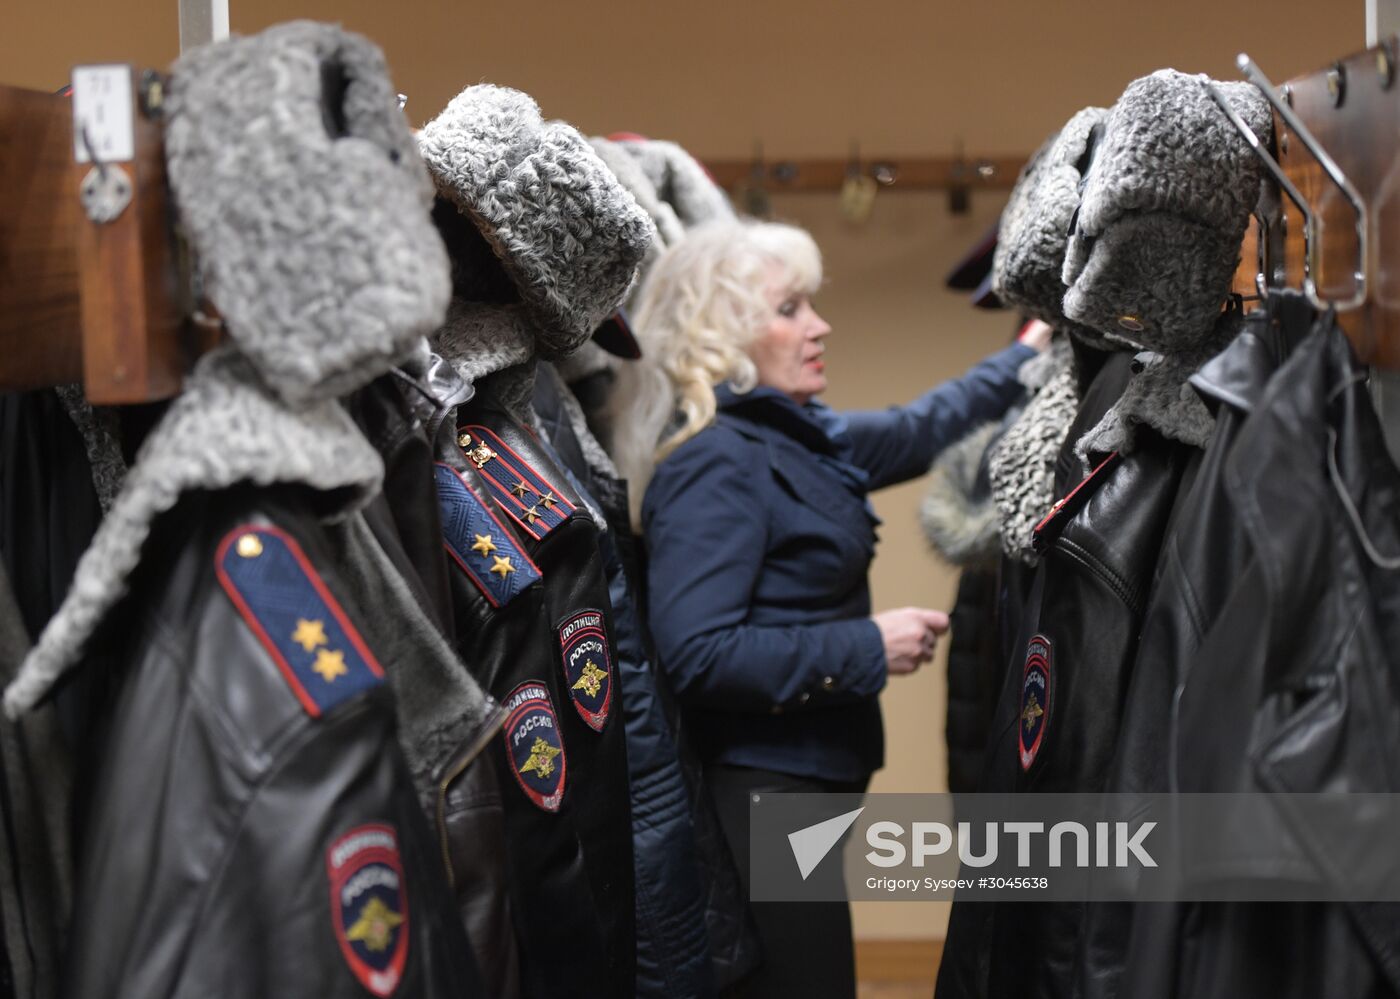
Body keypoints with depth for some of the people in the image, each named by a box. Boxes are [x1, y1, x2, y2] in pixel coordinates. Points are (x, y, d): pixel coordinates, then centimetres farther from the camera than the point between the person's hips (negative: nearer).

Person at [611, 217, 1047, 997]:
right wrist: (867, 648, -20)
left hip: (802, 784, 10)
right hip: (761, 794, -10)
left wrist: (1034, 354, 26)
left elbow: (918, 430, 26)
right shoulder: (716, 465, -17)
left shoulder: (799, 437, 10)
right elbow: (696, 655, -25)